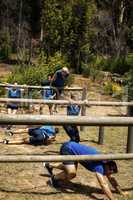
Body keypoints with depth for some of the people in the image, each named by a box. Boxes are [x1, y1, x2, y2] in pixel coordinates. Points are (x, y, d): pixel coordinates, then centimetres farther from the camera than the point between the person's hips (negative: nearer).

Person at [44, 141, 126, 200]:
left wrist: (121, 192, 8)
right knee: (71, 174, -17)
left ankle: (49, 165, 44)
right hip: (68, 149, -9)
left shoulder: (105, 162, -1)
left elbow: (111, 179, 9)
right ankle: (54, 178, 11)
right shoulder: (99, 165, -26)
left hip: (72, 148, 9)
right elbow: (104, 184, -33)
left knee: (69, 167, 27)